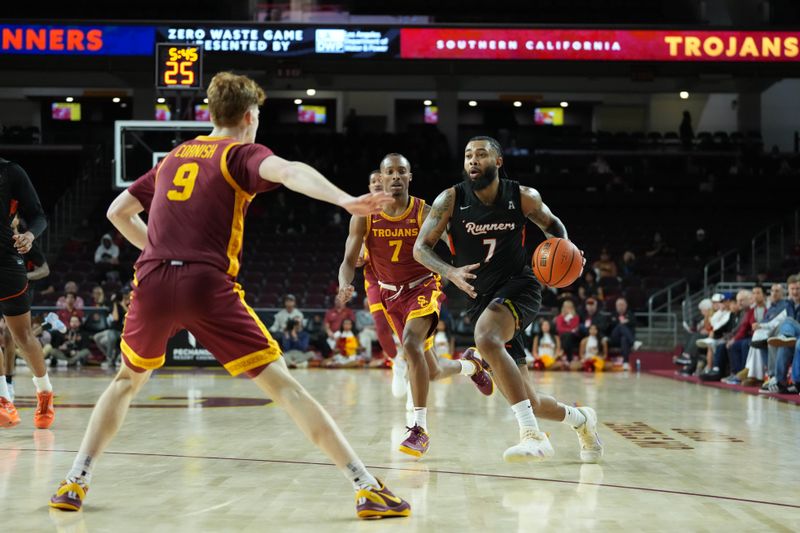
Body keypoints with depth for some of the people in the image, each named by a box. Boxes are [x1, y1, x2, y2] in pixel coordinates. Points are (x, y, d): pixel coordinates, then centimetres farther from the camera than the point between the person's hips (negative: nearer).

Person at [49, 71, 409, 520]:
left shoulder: (174, 157, 24)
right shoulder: (242, 153, 8)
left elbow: (118, 211, 31)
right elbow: (288, 171, -16)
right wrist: (346, 200, -29)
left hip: (152, 282, 5)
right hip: (208, 286, -4)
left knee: (128, 381, 29)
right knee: (283, 385, -2)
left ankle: (75, 483, 22)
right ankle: (368, 488, -6)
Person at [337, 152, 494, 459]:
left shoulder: (425, 213, -13)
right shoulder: (364, 216, -8)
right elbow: (349, 261, -9)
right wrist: (344, 286, -31)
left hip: (423, 288, -4)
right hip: (391, 295, 4)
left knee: (411, 343, -33)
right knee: (432, 372, 10)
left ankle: (420, 429, -27)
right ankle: (470, 365, 47)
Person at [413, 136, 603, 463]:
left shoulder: (523, 197, -3)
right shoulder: (451, 200, -4)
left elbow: (552, 224, 16)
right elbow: (420, 248, -5)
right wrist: (450, 272, -23)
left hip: (519, 286, -3)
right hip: (482, 298, 3)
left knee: (485, 337, -37)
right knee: (527, 401, 2)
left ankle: (533, 435, -37)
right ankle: (581, 419, 36)